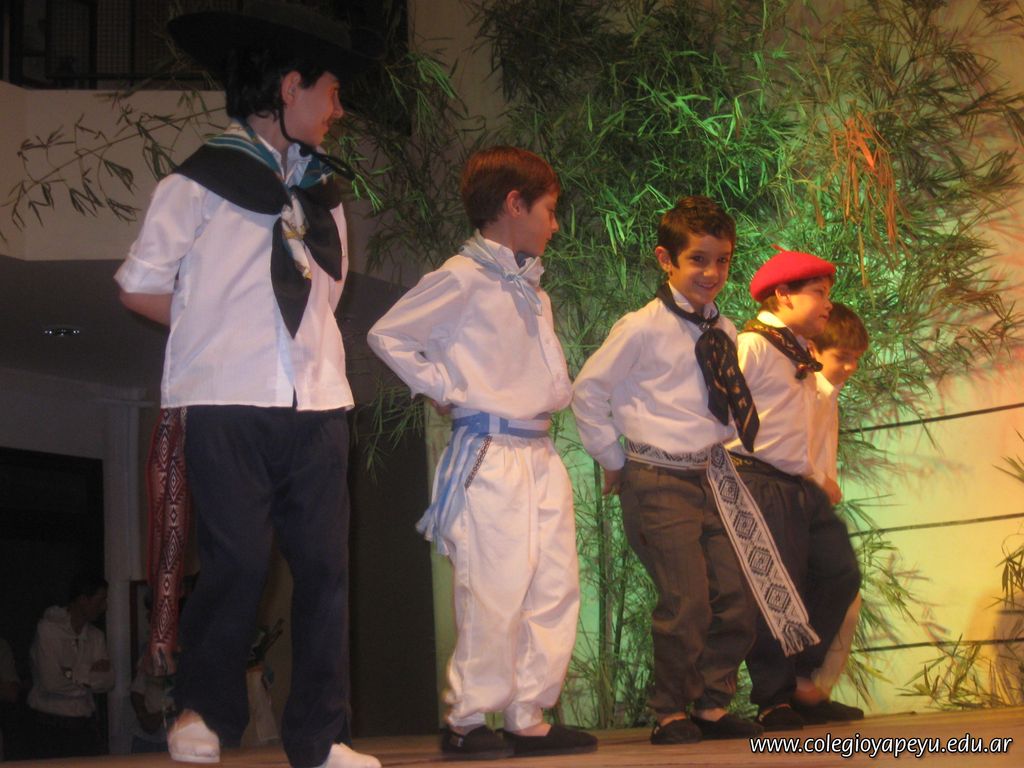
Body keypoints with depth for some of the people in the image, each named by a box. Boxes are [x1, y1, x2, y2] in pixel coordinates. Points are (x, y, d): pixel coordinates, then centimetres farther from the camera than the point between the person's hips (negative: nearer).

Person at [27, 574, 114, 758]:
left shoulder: (95, 636, 9)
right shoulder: (48, 628, -10)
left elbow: (107, 682, -2)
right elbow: (51, 683, -18)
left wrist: (73, 674, -14)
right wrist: (90, 671, -6)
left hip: (86, 723, 5)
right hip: (52, 727, -5)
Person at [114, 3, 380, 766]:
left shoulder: (325, 190, 18)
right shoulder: (203, 181, 1)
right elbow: (142, 287, 2)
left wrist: (306, 340, 13)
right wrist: (222, 328, 6)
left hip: (316, 404, 5)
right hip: (229, 403, -5)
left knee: (326, 566, -1)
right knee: (238, 562, -5)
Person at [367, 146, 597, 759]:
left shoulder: (530, 286, 19)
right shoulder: (465, 277, -7)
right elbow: (388, 335, -8)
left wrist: (559, 390, 14)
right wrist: (446, 389, -9)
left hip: (541, 453, 9)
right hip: (491, 454, -9)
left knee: (556, 589, 6)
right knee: (497, 592, -10)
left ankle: (529, 719, 13)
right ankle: (468, 721, 1)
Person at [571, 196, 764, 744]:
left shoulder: (725, 332, 12)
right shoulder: (643, 328, -7)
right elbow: (588, 391, -3)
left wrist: (728, 449, 14)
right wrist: (614, 460, 0)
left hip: (712, 478, 7)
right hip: (660, 482, -6)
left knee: (737, 598, 1)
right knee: (686, 601, -13)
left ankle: (712, 706, 16)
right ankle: (671, 714, 3)